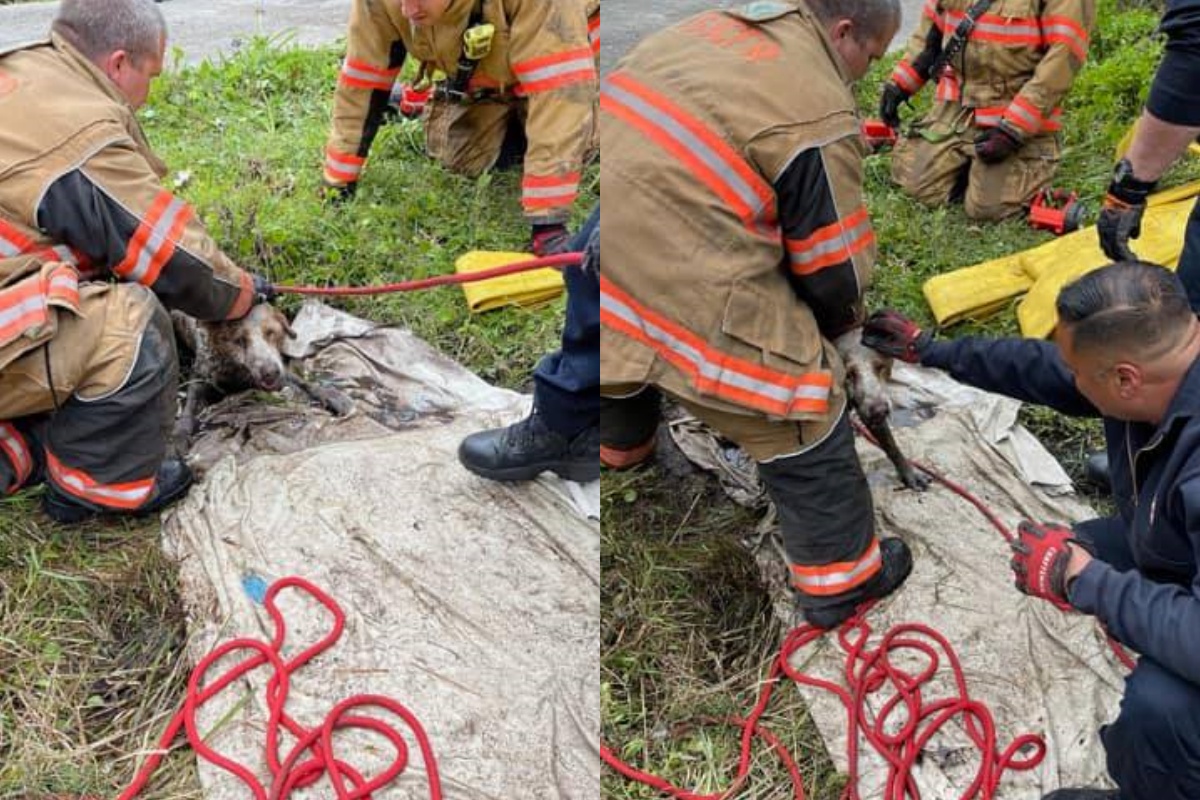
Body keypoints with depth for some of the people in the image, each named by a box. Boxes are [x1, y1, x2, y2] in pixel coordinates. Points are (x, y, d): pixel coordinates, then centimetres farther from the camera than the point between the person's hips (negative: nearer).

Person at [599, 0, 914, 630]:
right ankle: (841, 582, 26)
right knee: (804, 422, 10)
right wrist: (839, 321, 21)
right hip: (686, 290, -7)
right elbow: (834, 270, -2)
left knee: (634, 341, 39)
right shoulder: (819, 114, -9)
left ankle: (622, 441, 68)